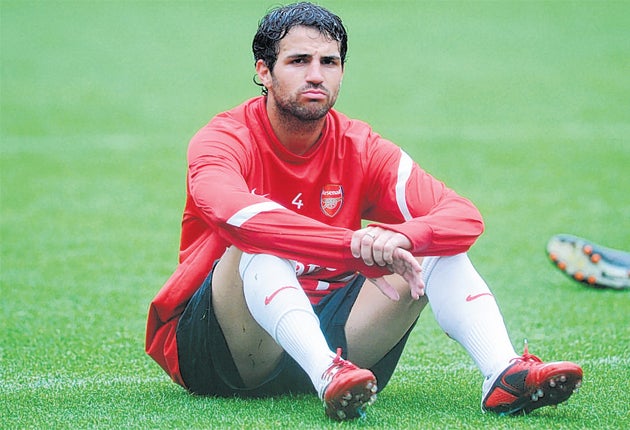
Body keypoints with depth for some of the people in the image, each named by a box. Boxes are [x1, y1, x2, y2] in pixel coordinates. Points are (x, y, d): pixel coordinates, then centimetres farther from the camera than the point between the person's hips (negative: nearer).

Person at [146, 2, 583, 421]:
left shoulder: (361, 148, 1)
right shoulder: (225, 140, -10)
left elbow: (465, 217, -10)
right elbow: (235, 214, -35)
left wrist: (397, 239, -34)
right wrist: (356, 246, -43)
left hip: (324, 336, 4)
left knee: (435, 247, -11)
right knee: (258, 245, -33)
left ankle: (504, 376, -31)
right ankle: (327, 376, -53)